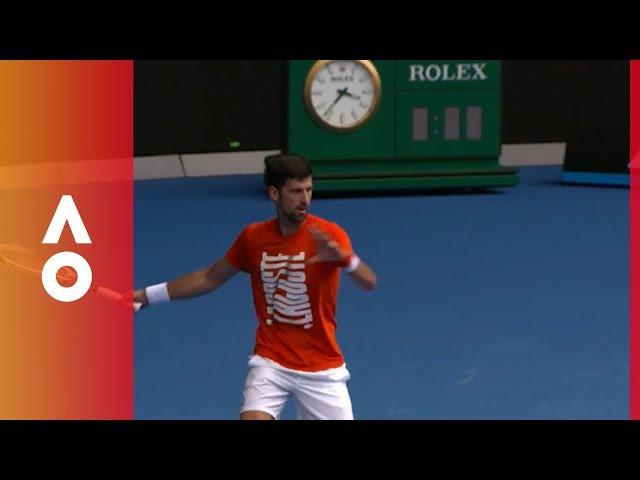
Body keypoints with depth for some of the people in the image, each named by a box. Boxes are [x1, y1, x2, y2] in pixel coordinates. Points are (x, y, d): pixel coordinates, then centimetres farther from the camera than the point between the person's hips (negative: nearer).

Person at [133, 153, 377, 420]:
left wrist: (343, 257, -50)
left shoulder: (328, 235, -13)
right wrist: (144, 295, 14)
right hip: (270, 363, 1)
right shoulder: (253, 237, -2)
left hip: (322, 369, -1)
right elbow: (210, 278, 14)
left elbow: (369, 283, -28)